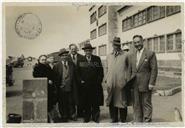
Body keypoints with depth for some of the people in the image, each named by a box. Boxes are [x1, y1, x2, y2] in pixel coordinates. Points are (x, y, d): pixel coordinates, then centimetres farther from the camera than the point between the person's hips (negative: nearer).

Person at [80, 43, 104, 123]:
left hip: (95, 84, 0)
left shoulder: (97, 59, 5)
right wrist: (80, 80, -3)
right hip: (85, 84, 0)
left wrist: (99, 80, -4)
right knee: (86, 102, 7)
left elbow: (101, 71, 4)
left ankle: (96, 117, 17)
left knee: (96, 102, 5)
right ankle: (87, 117, 20)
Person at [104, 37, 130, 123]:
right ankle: (114, 119, 22)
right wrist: (106, 79, 12)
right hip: (111, 83, 4)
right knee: (111, 102, 9)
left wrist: (127, 79, -4)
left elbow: (129, 68, 4)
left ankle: (123, 120, 16)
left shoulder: (125, 55, 4)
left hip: (121, 83, -3)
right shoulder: (109, 56, 16)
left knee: (122, 102, 3)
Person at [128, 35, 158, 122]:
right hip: (135, 85, 5)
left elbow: (154, 69, -7)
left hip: (145, 85, -5)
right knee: (136, 105, 11)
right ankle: (137, 121, 22)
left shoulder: (150, 54, -4)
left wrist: (151, 83, -13)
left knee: (146, 104, 3)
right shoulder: (132, 56, 12)